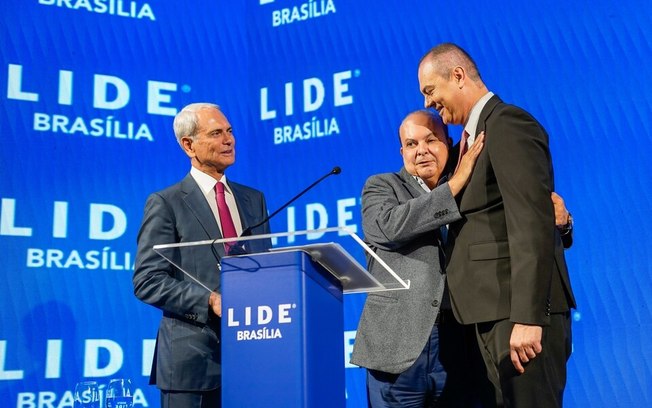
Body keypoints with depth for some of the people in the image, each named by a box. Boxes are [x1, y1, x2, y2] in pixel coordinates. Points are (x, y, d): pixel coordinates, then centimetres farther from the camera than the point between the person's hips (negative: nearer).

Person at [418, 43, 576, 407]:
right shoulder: (478, 134, 20)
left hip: (519, 310, -10)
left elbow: (533, 223, -21)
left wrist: (527, 318, -25)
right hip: (496, 310, 10)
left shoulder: (508, 124, -11)